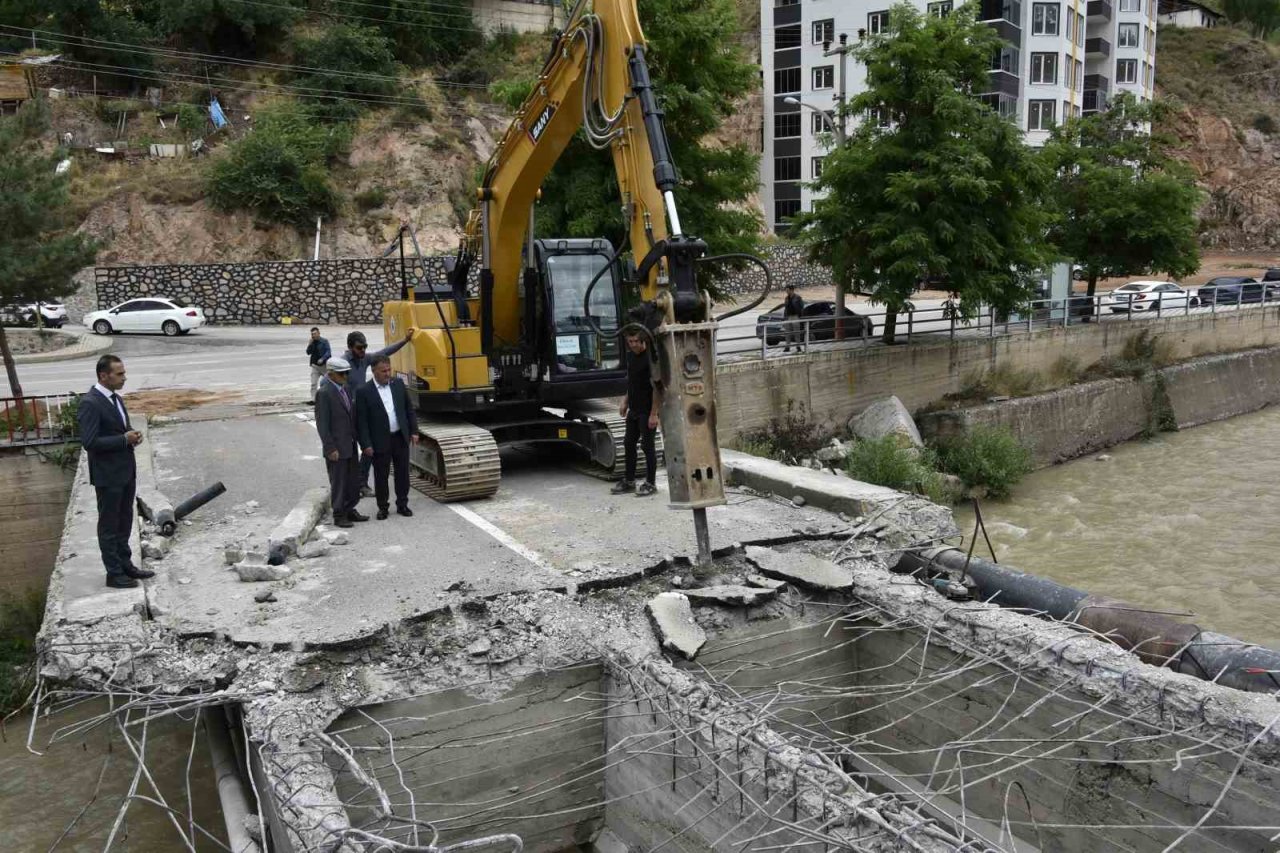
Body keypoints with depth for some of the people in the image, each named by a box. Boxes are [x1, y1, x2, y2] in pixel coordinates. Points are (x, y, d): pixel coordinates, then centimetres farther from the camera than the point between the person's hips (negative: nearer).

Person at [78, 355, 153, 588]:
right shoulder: (90, 403, -19)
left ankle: (125, 564, 29)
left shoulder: (115, 398, 9)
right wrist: (124, 439, -21)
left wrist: (132, 435, -1)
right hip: (108, 475, -9)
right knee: (109, 525, 4)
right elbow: (89, 442, -23)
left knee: (124, 521, 17)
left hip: (126, 471, 9)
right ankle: (114, 573, 13)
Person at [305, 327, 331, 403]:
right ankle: (313, 399, -5)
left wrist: (322, 359, -25)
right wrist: (310, 345, -9)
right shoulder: (312, 342, 7)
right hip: (315, 365, 4)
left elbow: (328, 352, -12)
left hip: (324, 365, -3)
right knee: (313, 383, -4)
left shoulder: (324, 341, -6)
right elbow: (308, 352, 6)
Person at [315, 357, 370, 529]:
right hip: (336, 448, -8)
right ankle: (339, 515, 14)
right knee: (338, 482, 3)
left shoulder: (344, 389, 9)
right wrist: (331, 449, -18)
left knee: (353, 480, 14)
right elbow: (322, 424, -16)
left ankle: (349, 510, 27)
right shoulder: (324, 393, -15)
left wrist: (355, 440, 13)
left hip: (350, 446, 8)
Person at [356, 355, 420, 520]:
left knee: (402, 473, 11)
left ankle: (402, 504, 25)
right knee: (381, 476, 7)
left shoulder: (398, 383, 3)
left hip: (401, 438, 3)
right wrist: (366, 444, -12)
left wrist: (413, 431, 4)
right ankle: (383, 507, 21)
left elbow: (409, 409, 9)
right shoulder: (364, 392, -9)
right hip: (380, 442, -3)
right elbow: (361, 421, -8)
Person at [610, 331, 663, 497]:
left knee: (647, 445, -1)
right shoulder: (630, 355, 9)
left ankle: (650, 483, 11)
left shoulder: (650, 358, -17)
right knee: (628, 443, 13)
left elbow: (657, 388, -19)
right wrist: (625, 402, 17)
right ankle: (629, 481, 25)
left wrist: (654, 414, -21)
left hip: (647, 411, -8)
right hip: (634, 409, 8)